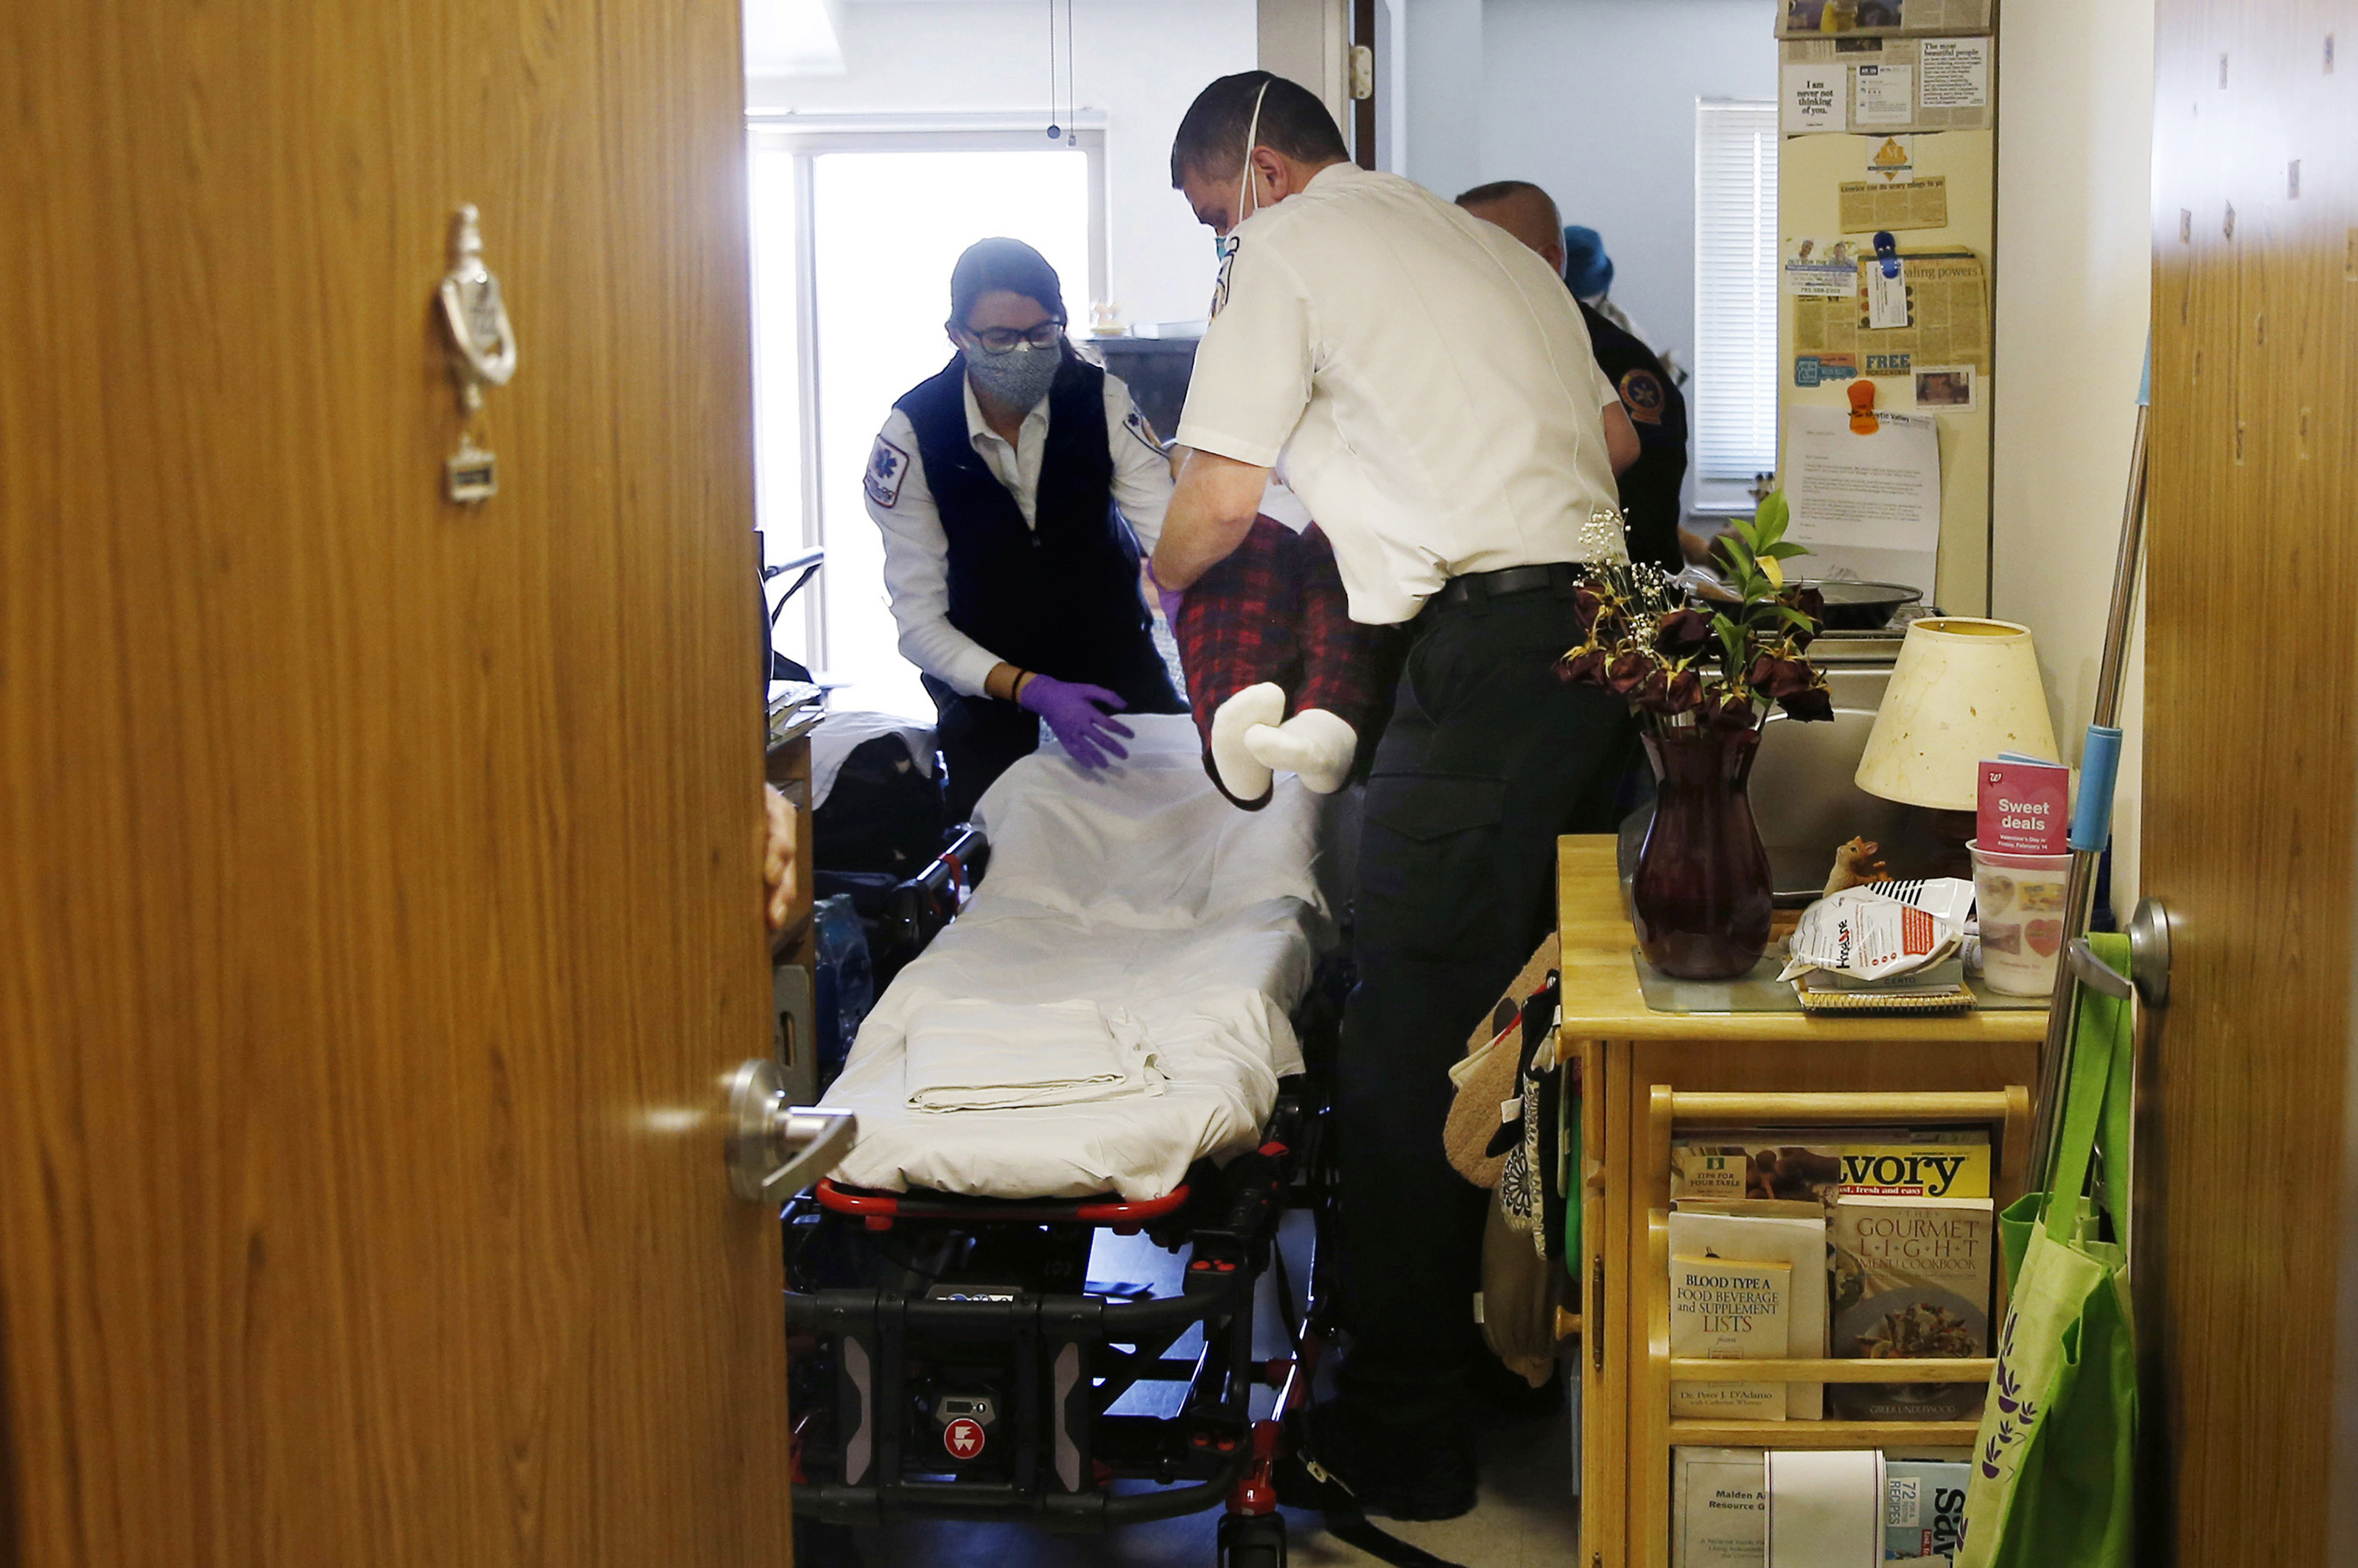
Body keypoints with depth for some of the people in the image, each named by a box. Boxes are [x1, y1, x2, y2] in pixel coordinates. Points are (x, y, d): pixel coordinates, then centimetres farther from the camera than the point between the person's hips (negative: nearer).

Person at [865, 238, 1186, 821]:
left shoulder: (1103, 402, -15)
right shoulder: (911, 436, -19)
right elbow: (918, 623, -20)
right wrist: (1031, 691, -36)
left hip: (1111, 645, 2)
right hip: (984, 672, -2)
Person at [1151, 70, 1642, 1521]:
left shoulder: (1289, 246, 3)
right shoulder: (1493, 245, 25)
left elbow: (1221, 498, -1)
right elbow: (1620, 441, 27)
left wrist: (1156, 582, 19)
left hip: (1489, 648, -9)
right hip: (1605, 624, 9)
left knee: (1408, 1056, -5)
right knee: (1530, 1008, 18)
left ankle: (1402, 1442, -1)